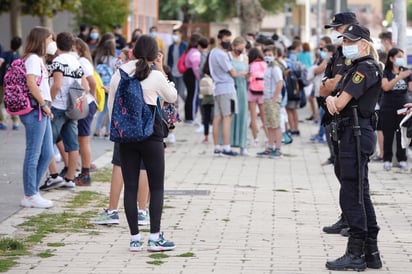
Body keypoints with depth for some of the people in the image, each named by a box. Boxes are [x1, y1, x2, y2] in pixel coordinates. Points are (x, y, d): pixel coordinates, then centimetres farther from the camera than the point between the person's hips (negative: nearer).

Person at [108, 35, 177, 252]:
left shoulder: (120, 73, 2)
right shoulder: (156, 77, -8)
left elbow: (111, 104, 5)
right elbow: (172, 97, 8)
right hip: (150, 134, -3)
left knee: (130, 186, 7)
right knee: (157, 187, 6)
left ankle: (135, 238, 7)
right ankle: (155, 238, 2)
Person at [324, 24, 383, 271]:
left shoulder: (365, 69, -14)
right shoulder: (358, 68, 18)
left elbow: (341, 103, -19)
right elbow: (338, 101, 13)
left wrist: (335, 101, 3)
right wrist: (331, 99, -10)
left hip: (357, 136, -10)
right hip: (353, 134, 10)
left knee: (351, 194, -7)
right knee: (360, 194, 13)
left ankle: (355, 254, -2)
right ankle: (371, 252, 18)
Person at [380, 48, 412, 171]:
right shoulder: (385, 72, -1)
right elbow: (386, 87, -15)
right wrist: (399, 77, -25)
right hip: (388, 108, -2)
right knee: (388, 134, 0)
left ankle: (402, 159, 9)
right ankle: (387, 160, 6)